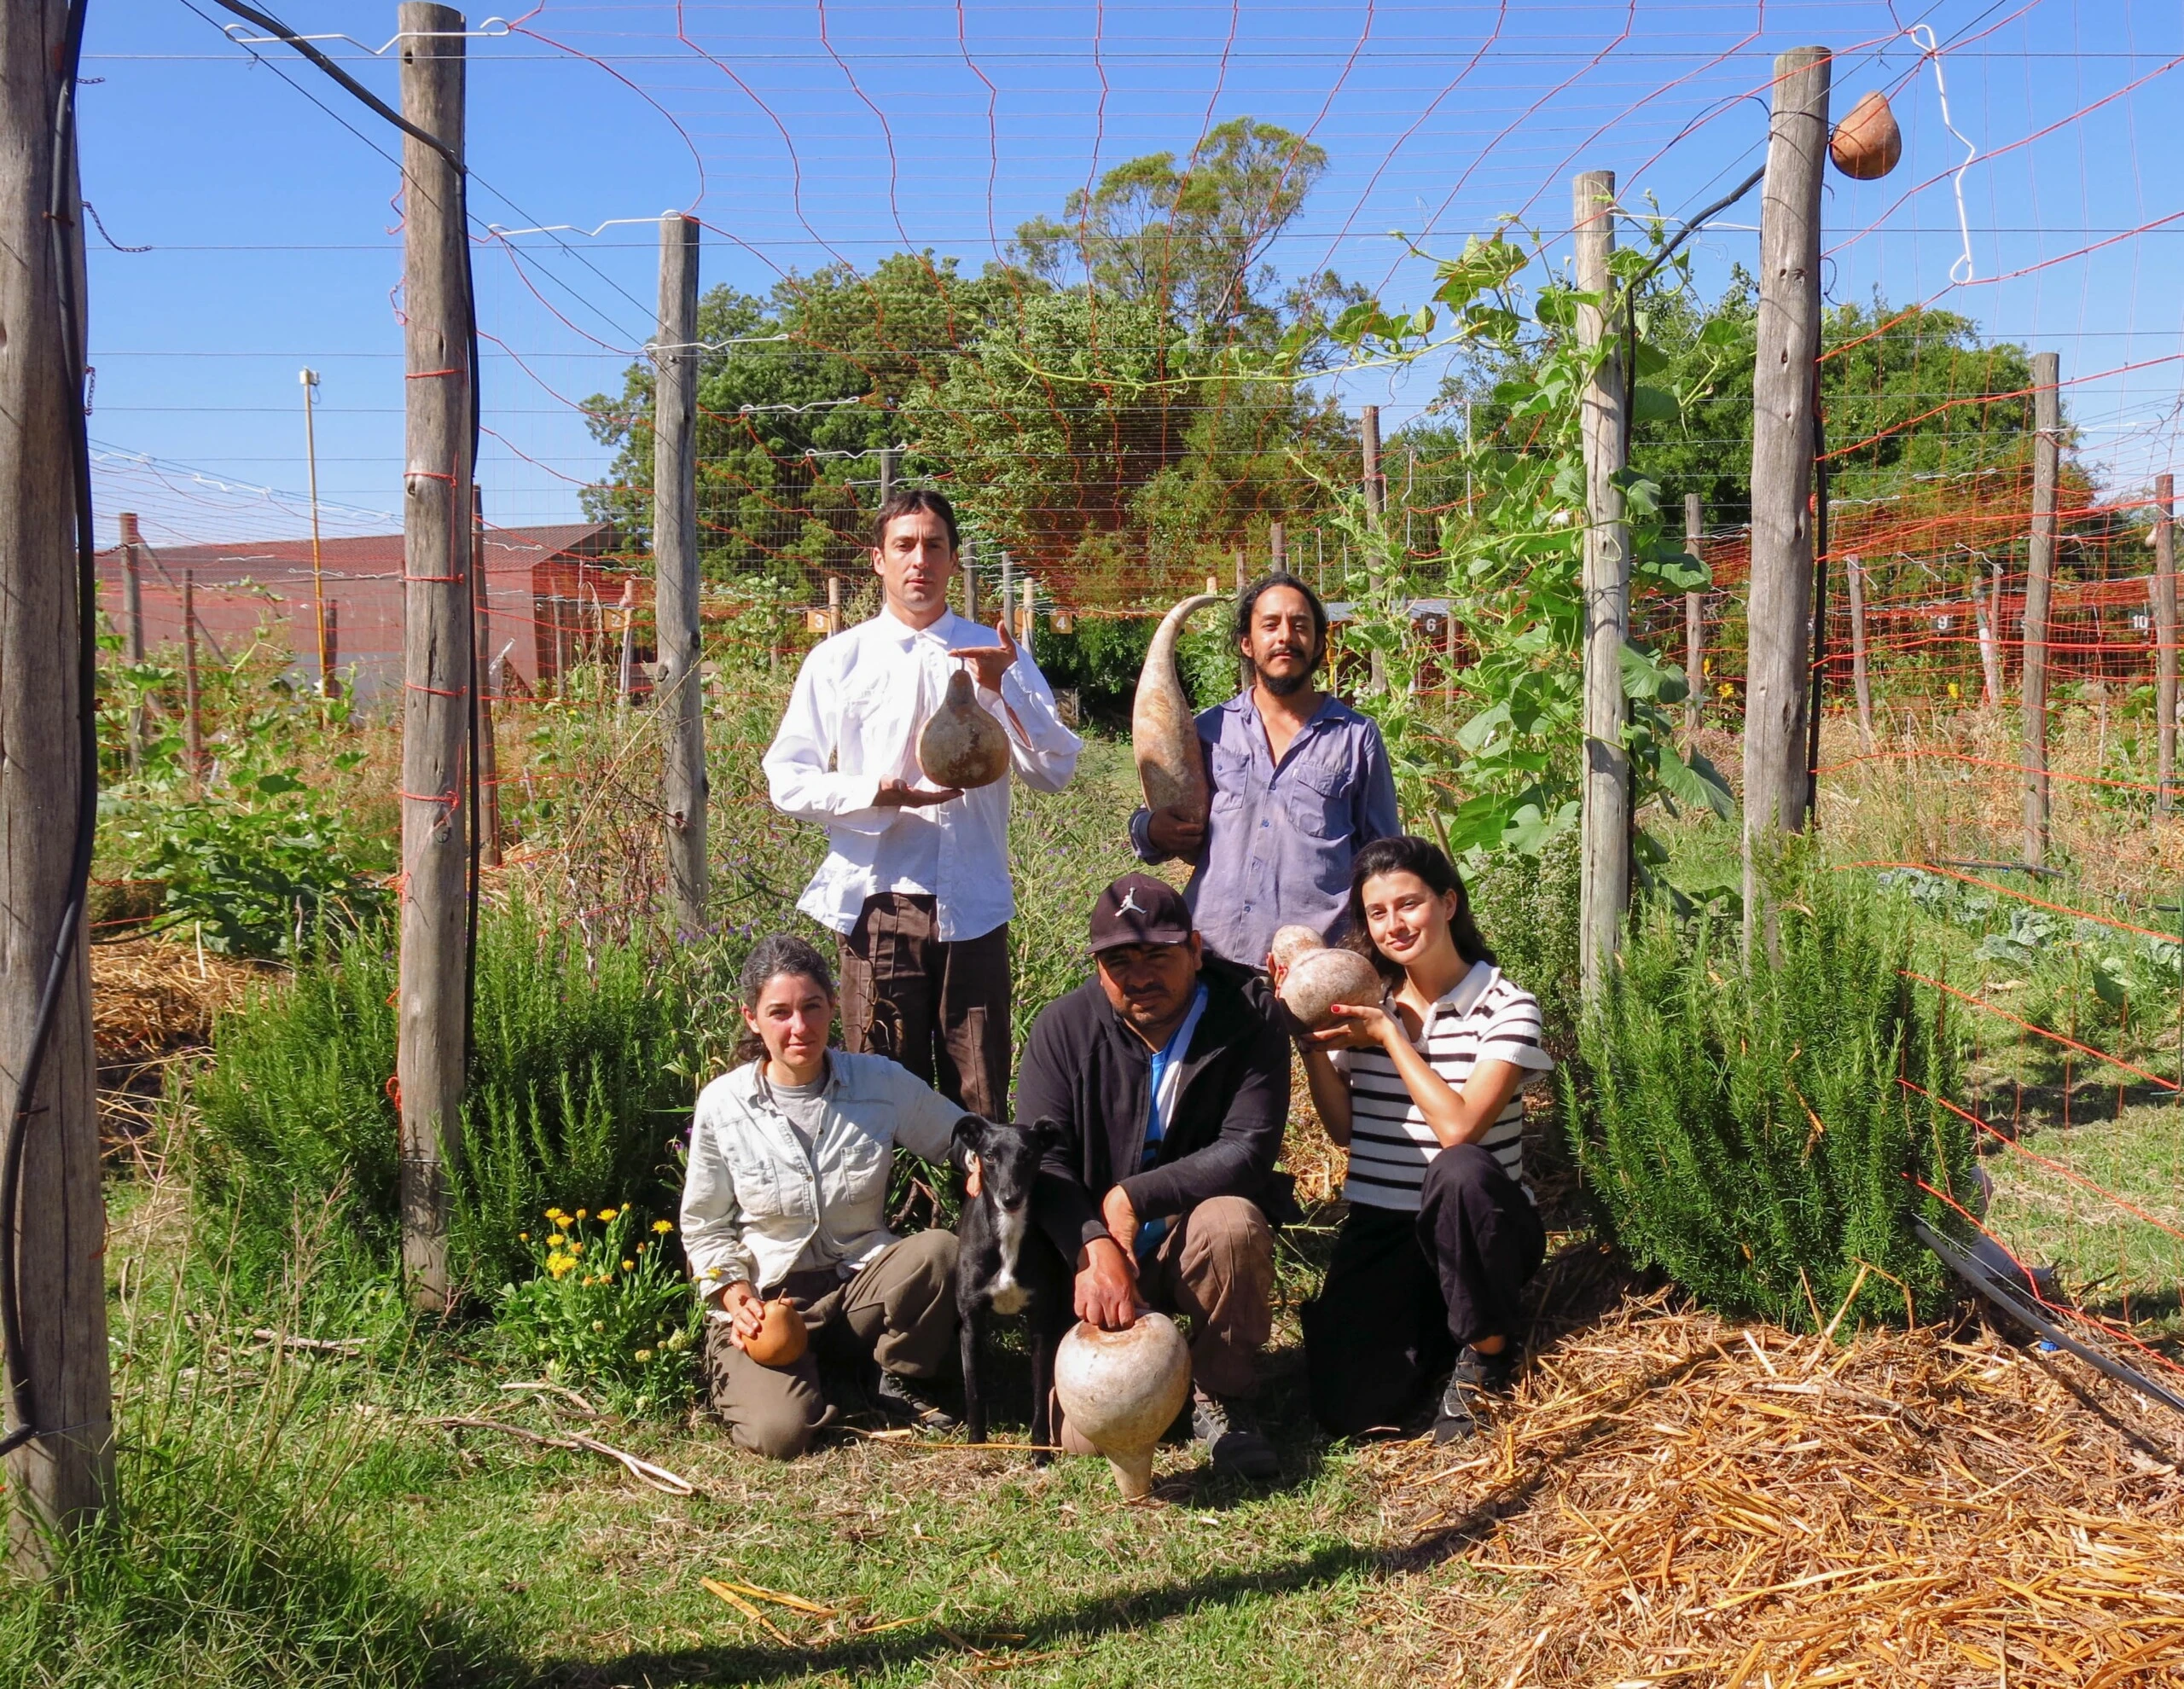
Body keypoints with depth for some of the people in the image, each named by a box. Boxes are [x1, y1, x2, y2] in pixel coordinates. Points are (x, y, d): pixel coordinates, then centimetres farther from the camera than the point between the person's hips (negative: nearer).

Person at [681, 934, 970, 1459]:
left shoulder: (883, 1083, -6)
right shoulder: (722, 1105, -7)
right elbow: (704, 1225, 5)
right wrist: (733, 1291, -12)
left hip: (862, 1284, 2)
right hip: (764, 1298, -2)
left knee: (939, 1249, -30)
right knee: (779, 1432, -27)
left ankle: (903, 1382, -2)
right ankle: (738, 1375, 11)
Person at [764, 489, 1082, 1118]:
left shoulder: (996, 655, 10)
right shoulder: (838, 659, 8)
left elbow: (1056, 771, 2)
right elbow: (786, 780, 3)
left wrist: (1002, 689, -13)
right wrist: (878, 794, -14)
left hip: (974, 906, 1)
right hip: (877, 901, 0)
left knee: (982, 1100, 4)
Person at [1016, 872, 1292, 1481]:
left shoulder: (1248, 1027, -11)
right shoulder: (1062, 1027, -7)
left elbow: (1248, 1151, -20)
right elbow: (1039, 1159, -15)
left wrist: (1133, 1198, -23)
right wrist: (1097, 1248, -31)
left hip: (1196, 1246, 0)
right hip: (1091, 1249, 1)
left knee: (1232, 1220, -36)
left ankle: (1221, 1401, -12)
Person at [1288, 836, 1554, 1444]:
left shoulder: (1506, 1007, -9)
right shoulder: (1362, 1002, 5)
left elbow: (1458, 1129, -21)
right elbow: (1343, 1130, 4)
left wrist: (1389, 1034, -16)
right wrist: (1312, 1044, -8)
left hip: (1480, 1227, -3)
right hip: (1379, 1231, 3)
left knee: (1460, 1169, -39)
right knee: (1350, 1409, -18)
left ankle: (1487, 1349, -11)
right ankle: (1431, 1326, 17)